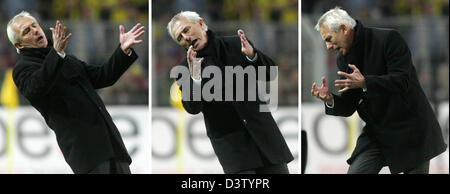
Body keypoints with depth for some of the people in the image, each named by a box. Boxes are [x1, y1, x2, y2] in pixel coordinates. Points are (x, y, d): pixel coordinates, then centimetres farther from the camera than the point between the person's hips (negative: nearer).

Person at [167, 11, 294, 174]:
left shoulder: (235, 44, 5)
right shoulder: (184, 69, 1)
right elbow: (193, 108, -11)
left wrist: (252, 56, -18)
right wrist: (195, 77, -27)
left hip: (261, 130, 2)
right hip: (229, 141, -2)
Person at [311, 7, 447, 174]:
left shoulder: (388, 39, -15)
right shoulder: (344, 59, 4)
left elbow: (402, 80, -24)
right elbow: (349, 107, 3)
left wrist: (365, 83, -35)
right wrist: (330, 99, -19)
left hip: (409, 128, -5)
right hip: (376, 133, 5)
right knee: (355, 171, -7)